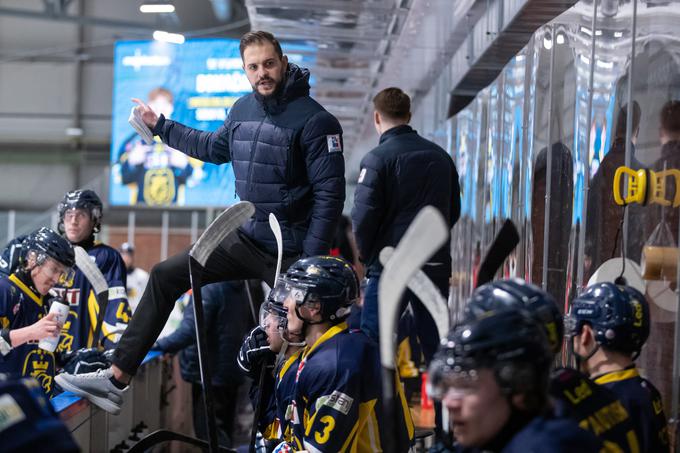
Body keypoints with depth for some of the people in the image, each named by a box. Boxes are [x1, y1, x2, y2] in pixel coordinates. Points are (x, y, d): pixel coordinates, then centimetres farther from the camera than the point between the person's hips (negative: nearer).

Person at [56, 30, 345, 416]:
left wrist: (312, 262, -22)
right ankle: (117, 379, 6)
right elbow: (216, 148, 27)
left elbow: (330, 193, -17)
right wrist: (160, 126, 31)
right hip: (245, 239, 7)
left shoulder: (314, 120, -16)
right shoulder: (243, 110, 6)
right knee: (165, 276, 5)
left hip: (290, 253, -7)